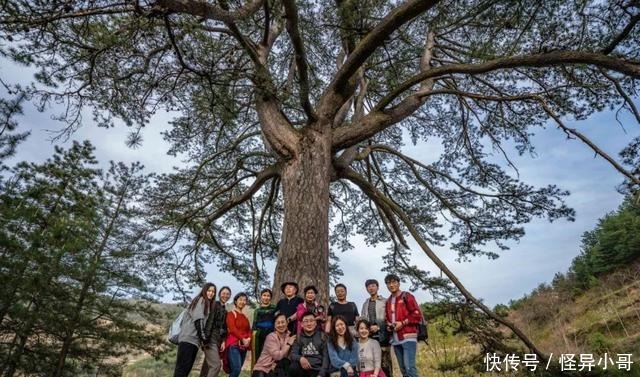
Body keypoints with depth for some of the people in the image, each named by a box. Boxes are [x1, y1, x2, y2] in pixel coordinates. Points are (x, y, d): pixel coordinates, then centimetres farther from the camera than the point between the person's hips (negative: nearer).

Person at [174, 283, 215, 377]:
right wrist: (203, 337, -13)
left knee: (187, 367, 6)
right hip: (189, 338, -9)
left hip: (194, 339, 9)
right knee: (182, 367, -11)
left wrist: (202, 338, 15)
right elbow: (198, 320, -14)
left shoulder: (207, 304, 23)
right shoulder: (201, 300, -4)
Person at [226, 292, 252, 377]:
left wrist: (248, 339, -6)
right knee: (236, 369, -20)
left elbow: (249, 330, 15)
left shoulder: (245, 317, 19)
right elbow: (232, 328, -11)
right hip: (233, 345, -7)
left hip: (243, 346, 7)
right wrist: (243, 339, -14)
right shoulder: (231, 313, 0)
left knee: (235, 370, 6)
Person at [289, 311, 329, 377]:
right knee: (293, 367, -28)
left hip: (318, 370, -2)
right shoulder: (299, 337, 11)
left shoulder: (322, 336, 9)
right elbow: (292, 354, 1)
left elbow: (326, 356, 2)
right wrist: (300, 358, -22)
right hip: (303, 369, 2)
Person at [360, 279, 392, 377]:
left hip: (382, 335, -4)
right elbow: (362, 319, 16)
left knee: (385, 362, -4)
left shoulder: (385, 301, -1)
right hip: (369, 336, 4)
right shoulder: (365, 304, 16)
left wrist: (378, 327, -13)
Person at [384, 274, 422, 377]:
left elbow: (417, 315, -8)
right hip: (395, 339, 7)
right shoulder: (388, 301, 17)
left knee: (410, 367, -14)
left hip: (408, 337, -6)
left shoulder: (407, 296, -1)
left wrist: (403, 323, -14)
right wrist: (388, 325, 6)